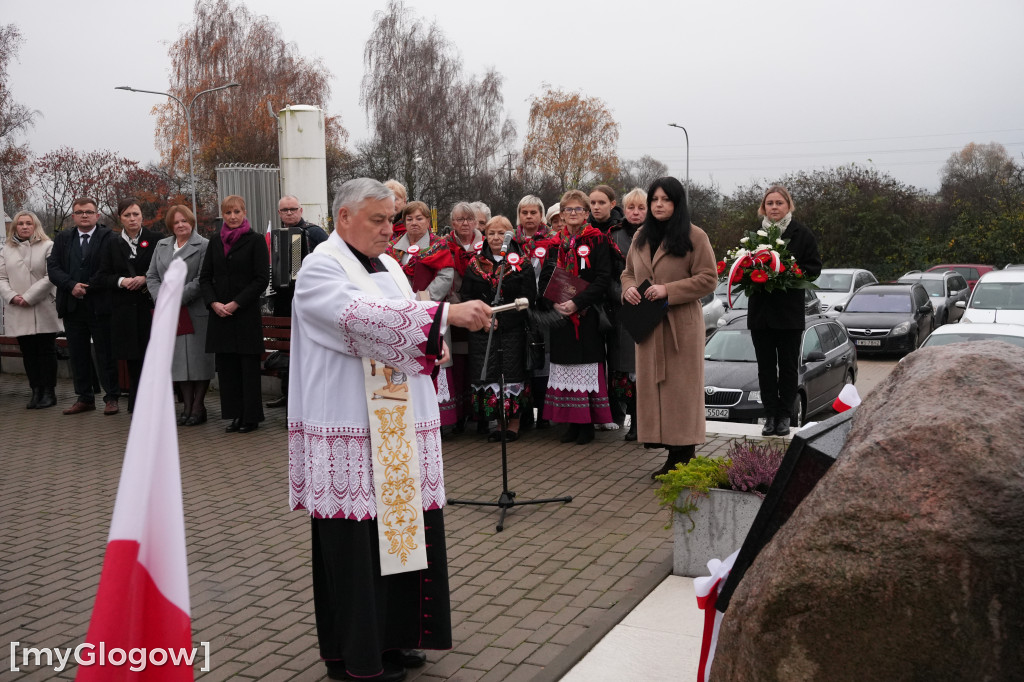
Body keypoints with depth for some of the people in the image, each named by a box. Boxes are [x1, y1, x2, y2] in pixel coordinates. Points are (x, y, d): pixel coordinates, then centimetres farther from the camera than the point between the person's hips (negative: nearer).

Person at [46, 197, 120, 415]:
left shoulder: (109, 237, -2)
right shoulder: (62, 238, 12)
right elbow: (53, 268, 4)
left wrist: (87, 287, -14)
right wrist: (71, 285, -12)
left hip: (100, 306, -5)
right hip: (72, 307, 5)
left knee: (106, 354, 1)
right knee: (78, 355, 10)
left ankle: (111, 398, 9)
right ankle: (84, 398, 18)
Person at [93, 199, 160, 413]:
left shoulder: (155, 239, 3)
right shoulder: (113, 244, 11)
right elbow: (101, 278, 8)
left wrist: (145, 279, -14)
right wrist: (121, 281, -10)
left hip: (149, 307, -2)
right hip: (124, 309, 2)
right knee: (132, 357, 5)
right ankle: (136, 405, 12)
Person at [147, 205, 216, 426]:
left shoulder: (204, 246, -3)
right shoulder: (162, 245, 17)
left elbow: (201, 281, -11)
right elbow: (151, 276, 15)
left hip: (196, 312, -5)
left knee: (198, 358, -2)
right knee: (179, 359, 6)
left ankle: (198, 407, 6)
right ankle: (187, 406, 15)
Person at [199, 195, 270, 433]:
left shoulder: (255, 240, -2)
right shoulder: (215, 242, 11)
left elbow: (262, 279, -8)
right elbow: (205, 277, 11)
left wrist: (236, 303, -13)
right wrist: (213, 303, -6)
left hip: (246, 313, -4)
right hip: (220, 313, 5)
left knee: (249, 367, 0)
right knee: (226, 366, 6)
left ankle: (251, 417, 8)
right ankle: (235, 415, 14)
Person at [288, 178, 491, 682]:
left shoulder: (387, 265, 16)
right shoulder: (321, 270, -9)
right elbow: (364, 318, -27)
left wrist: (436, 339, 1)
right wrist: (446, 313, -32)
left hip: (396, 425, 8)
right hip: (350, 431, -8)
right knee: (355, 542, -1)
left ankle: (389, 637, 25)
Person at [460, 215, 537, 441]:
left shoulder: (521, 264, 3)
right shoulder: (475, 265, 11)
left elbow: (528, 298, -4)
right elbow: (466, 297, 9)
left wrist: (500, 316, -10)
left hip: (513, 330, -2)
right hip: (482, 330, 3)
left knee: (512, 374, -3)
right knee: (488, 375, 1)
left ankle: (514, 425, 7)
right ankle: (500, 424, 12)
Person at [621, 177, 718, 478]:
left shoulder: (694, 236, -4)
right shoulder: (641, 237, 15)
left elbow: (708, 279, -8)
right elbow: (628, 272, 23)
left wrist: (668, 290, -16)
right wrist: (628, 288, -1)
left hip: (681, 325, -6)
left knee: (680, 386, -3)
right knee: (652, 385, 4)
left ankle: (684, 456, 6)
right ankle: (672, 456, 12)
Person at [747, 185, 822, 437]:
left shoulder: (802, 234, 0)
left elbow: (814, 268, -2)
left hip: (789, 311, -2)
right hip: (760, 310, 3)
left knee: (788, 366, 4)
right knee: (765, 366, 5)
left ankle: (784, 416, 11)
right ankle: (770, 415, 11)